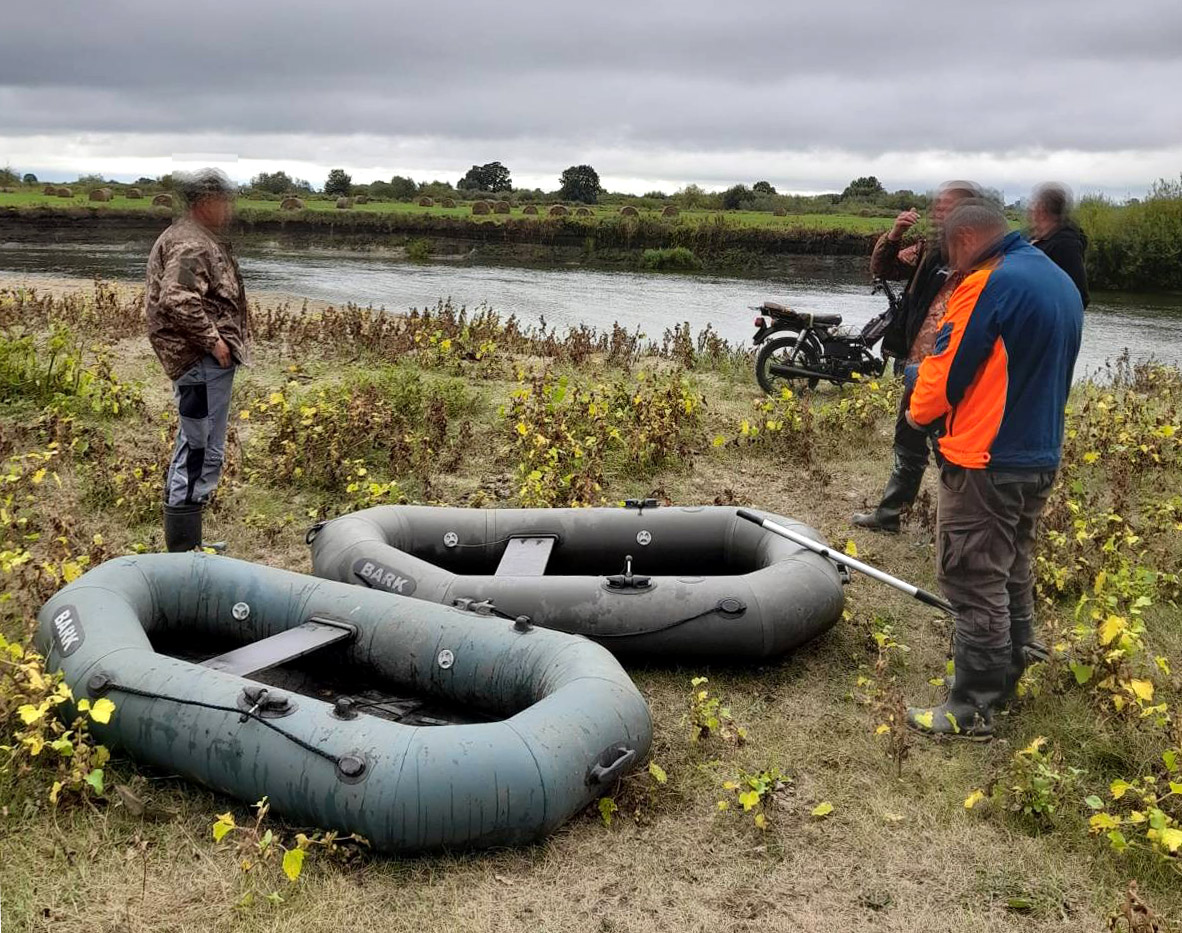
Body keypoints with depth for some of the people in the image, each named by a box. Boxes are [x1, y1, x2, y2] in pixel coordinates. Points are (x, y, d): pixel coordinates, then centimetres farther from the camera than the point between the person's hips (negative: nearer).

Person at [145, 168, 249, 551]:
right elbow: (178, 301, -28)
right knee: (202, 452, -8)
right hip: (202, 361, -12)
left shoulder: (197, 238, 18)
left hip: (205, 361, 12)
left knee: (194, 449, 17)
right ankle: (184, 553, -2)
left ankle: (186, 544, 29)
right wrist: (212, 341, -21)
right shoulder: (191, 245, -16)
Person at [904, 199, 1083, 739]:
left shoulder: (988, 284, -17)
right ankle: (1004, 682, 32)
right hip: (1040, 459, 9)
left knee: (974, 584, -1)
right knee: (1014, 577, 19)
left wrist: (920, 411, 5)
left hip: (984, 464, -9)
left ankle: (971, 709, 6)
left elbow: (946, 370, -14)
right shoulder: (1062, 283, 12)